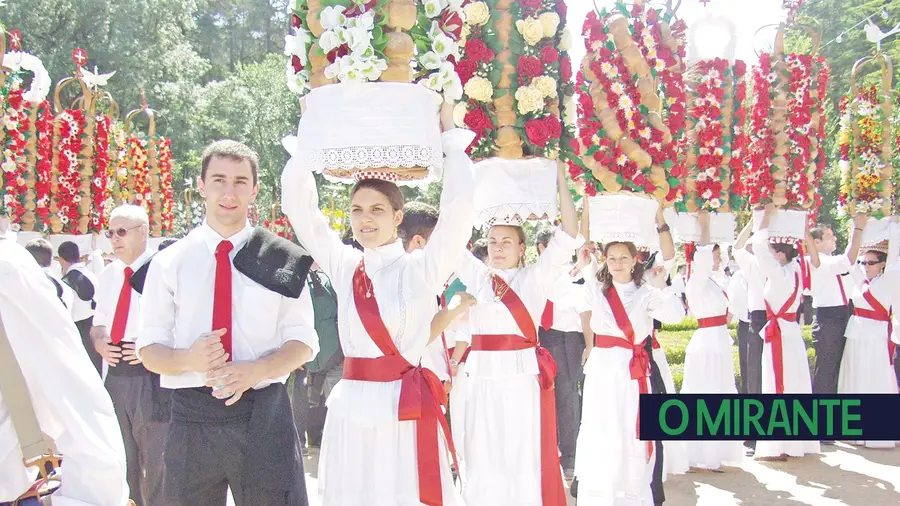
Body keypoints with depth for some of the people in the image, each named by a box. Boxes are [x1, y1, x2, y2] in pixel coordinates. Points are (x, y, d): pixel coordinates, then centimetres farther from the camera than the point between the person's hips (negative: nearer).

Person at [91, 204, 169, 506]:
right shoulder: (108, 274, 13)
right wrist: (99, 342, 2)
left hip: (152, 376, -7)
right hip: (115, 375, 7)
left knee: (156, 463, -1)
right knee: (125, 461, 18)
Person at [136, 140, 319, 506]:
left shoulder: (281, 260, 3)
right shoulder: (169, 262, 4)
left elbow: (303, 342, 4)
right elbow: (149, 349, 5)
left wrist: (255, 370, -15)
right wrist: (188, 359, -16)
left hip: (263, 418, -1)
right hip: (190, 419, 1)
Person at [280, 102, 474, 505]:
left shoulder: (421, 269, -2)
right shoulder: (343, 267, 8)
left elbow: (459, 207, -12)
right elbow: (298, 205, 7)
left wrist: (449, 136, -4)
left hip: (404, 410, -4)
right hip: (350, 410, 4)